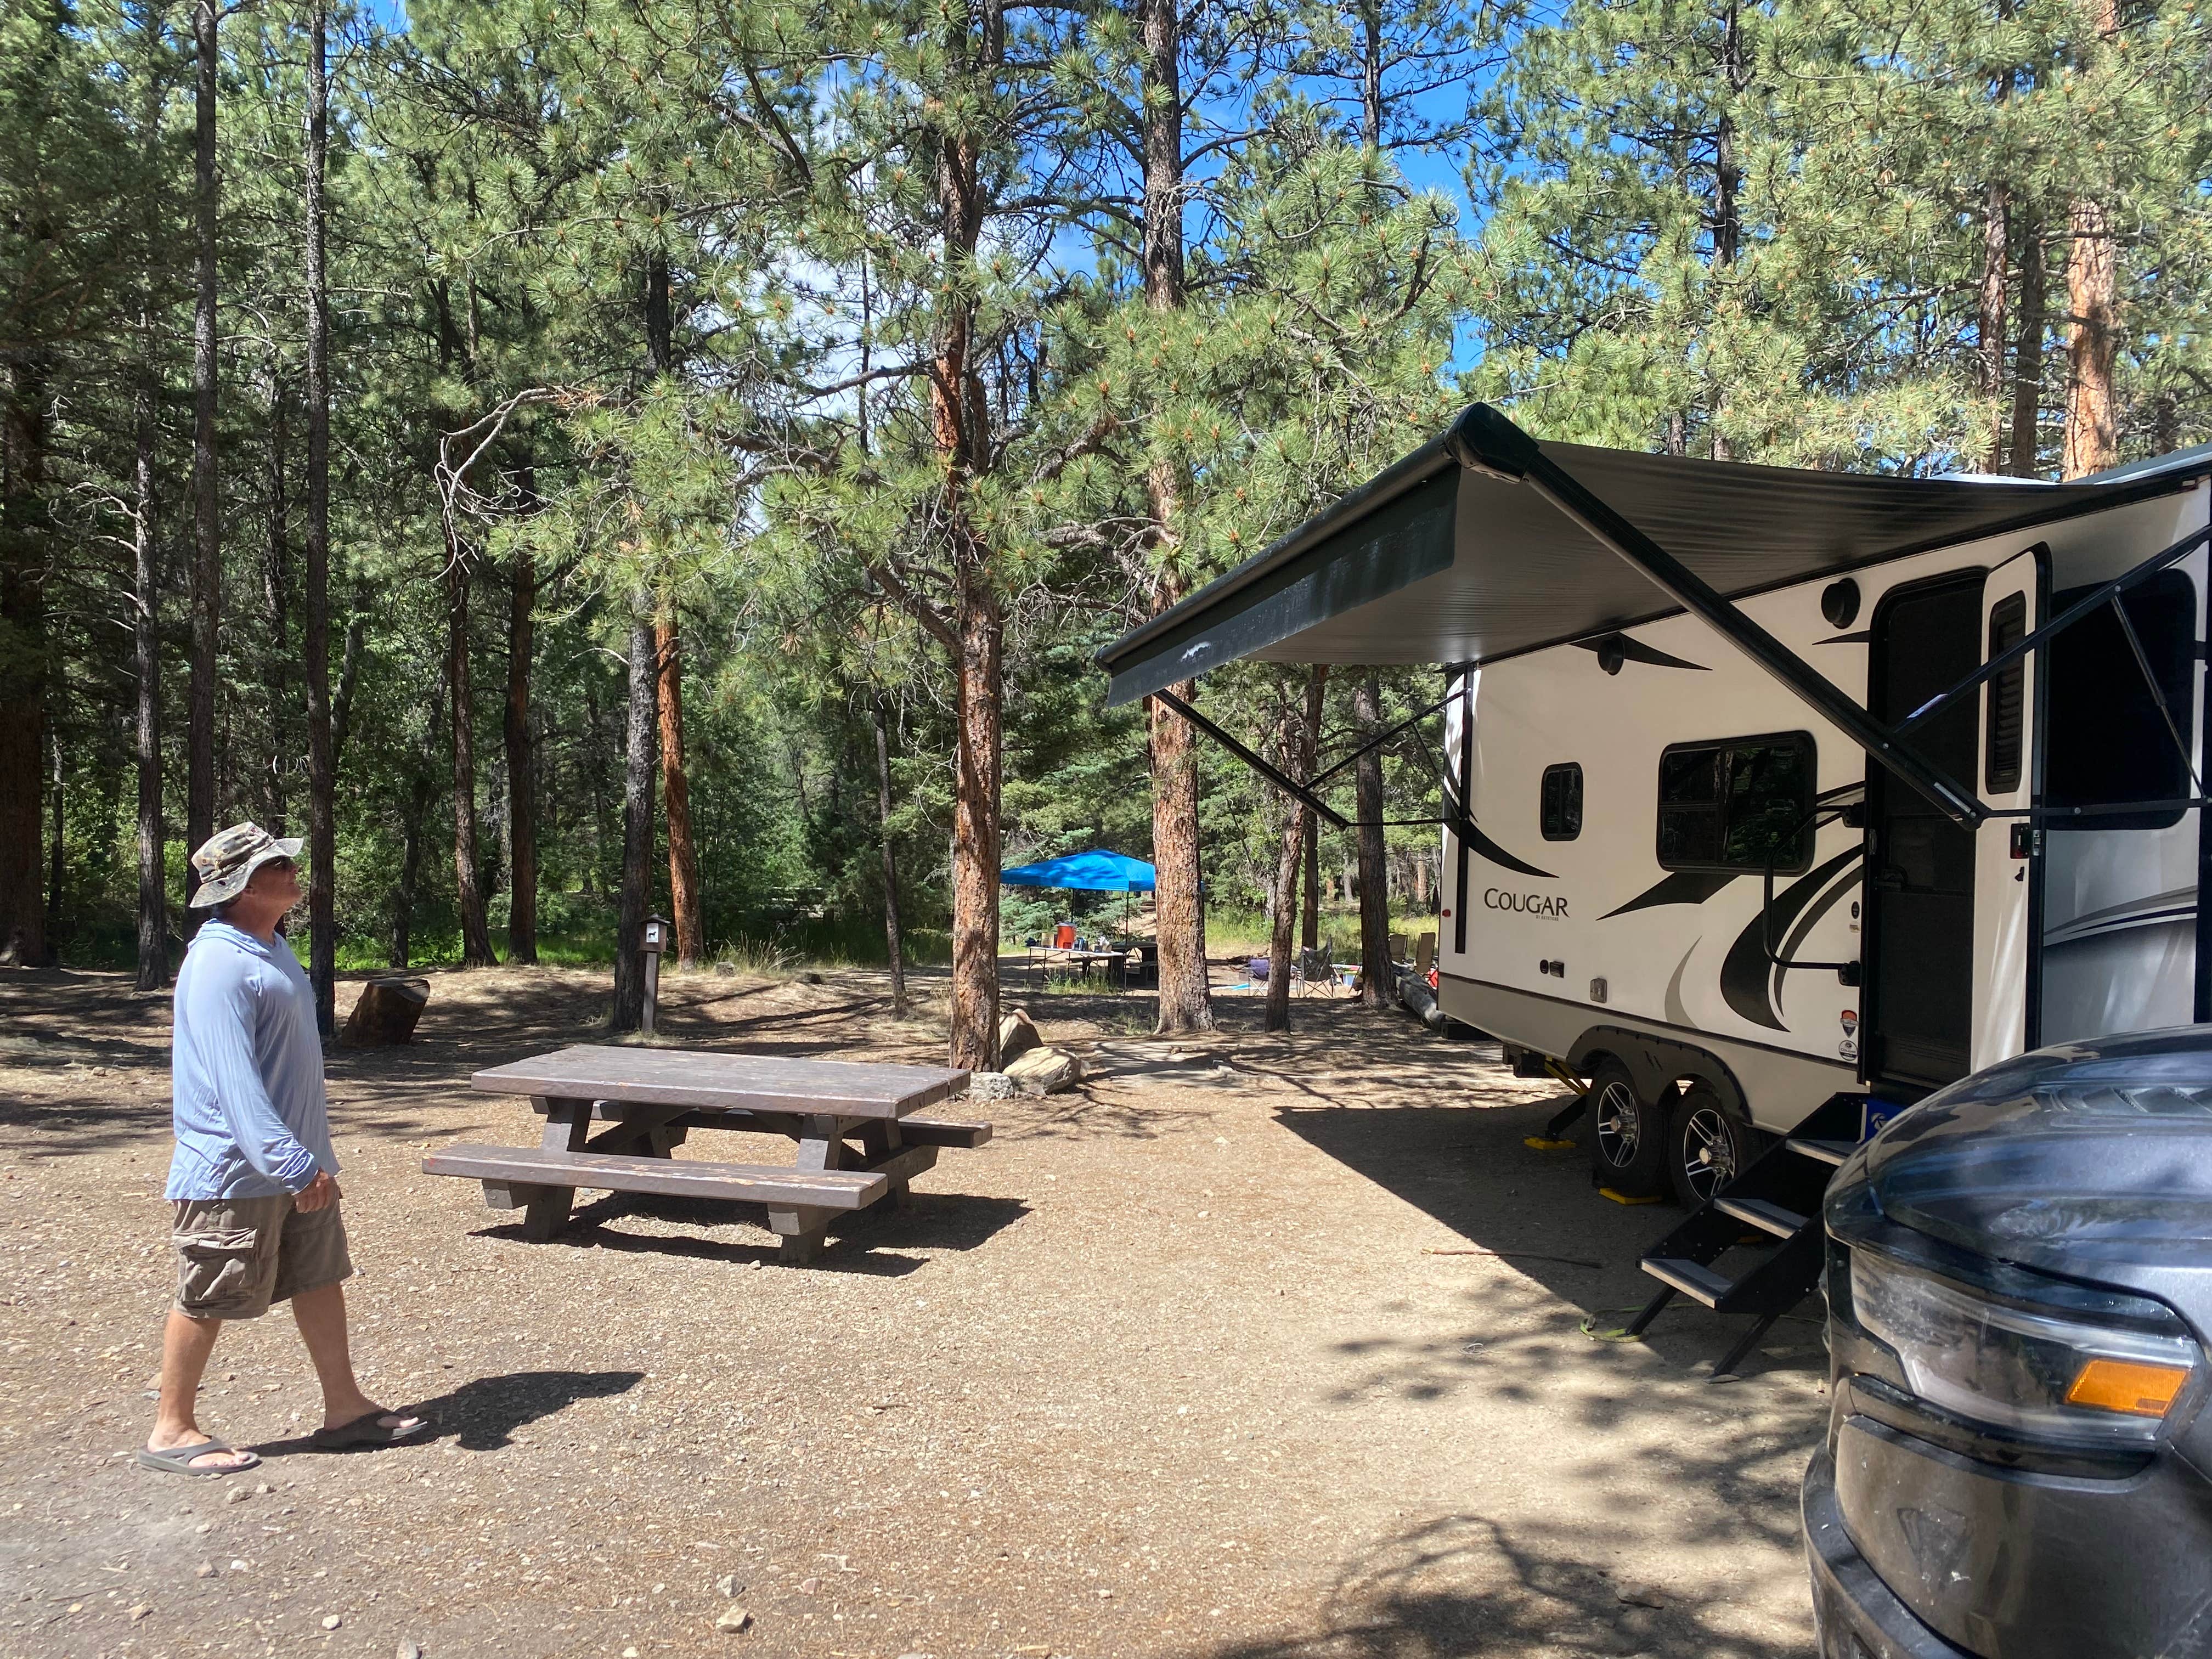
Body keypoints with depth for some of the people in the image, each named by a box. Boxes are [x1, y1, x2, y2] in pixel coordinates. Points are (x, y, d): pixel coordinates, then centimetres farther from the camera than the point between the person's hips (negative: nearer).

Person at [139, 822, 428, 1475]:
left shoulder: (273, 947, 10)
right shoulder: (219, 963, -22)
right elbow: (234, 1080, -29)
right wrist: (289, 1163, -33)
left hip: (296, 1158, 9)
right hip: (236, 1170, -9)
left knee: (321, 1278, 14)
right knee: (207, 1300, 5)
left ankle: (344, 1407, 24)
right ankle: (172, 1431, 21)